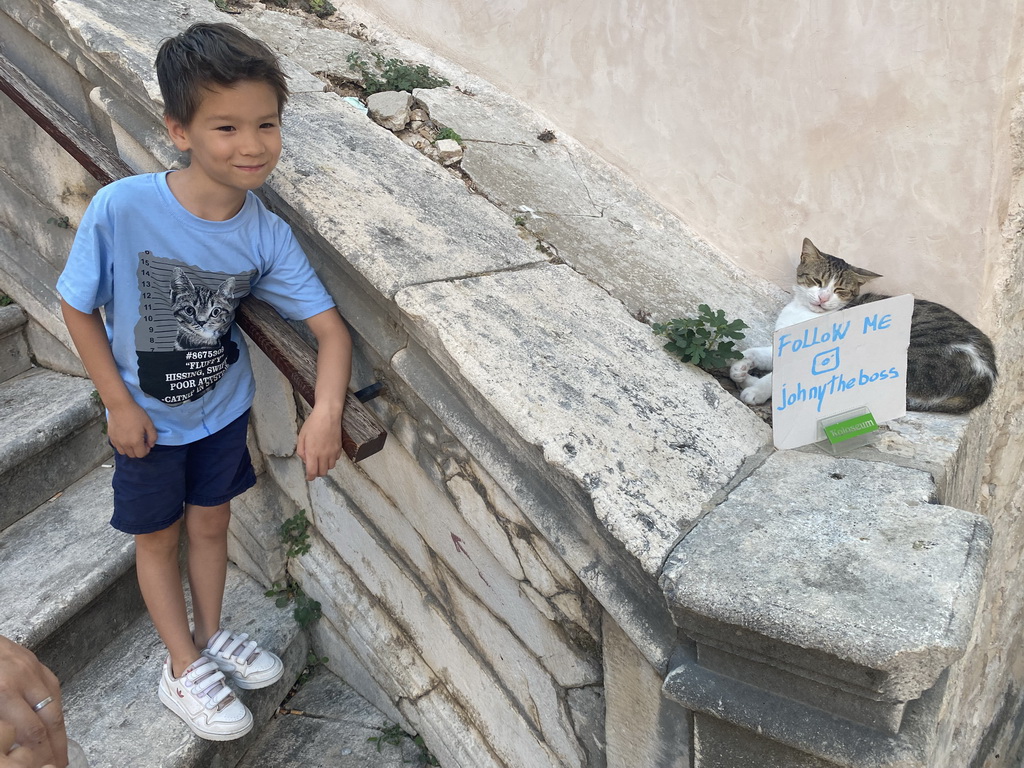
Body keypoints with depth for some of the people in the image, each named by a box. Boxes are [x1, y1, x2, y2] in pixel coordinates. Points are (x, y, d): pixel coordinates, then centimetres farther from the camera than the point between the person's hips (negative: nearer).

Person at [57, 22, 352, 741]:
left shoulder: (267, 234, -20)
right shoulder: (120, 209, -29)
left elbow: (331, 326, -18)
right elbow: (78, 307, -15)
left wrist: (327, 412, -34)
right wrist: (120, 404, -13)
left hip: (224, 406, 3)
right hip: (148, 419, -2)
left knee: (211, 522, 21)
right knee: (159, 537, 16)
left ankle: (210, 634, 47)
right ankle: (184, 668, 37)